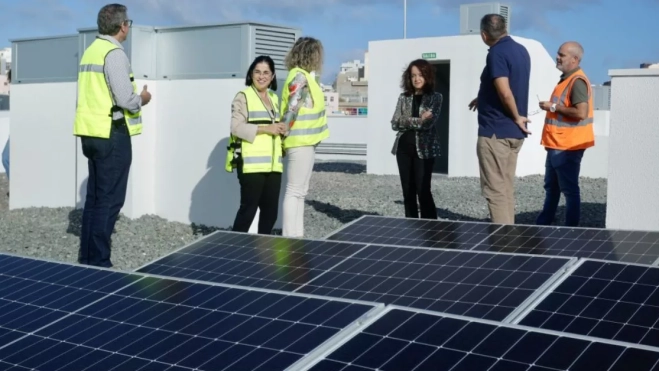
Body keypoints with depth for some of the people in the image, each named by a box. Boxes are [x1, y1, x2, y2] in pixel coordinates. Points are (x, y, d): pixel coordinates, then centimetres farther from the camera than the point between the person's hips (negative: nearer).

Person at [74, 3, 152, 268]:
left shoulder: (90, 51, 13)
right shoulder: (114, 53, -14)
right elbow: (125, 99, -20)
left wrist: (133, 99, 17)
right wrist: (142, 99, 0)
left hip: (91, 133, 9)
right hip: (111, 135, -9)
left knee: (95, 197, 15)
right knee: (109, 200, -4)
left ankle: (86, 259, 20)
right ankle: (98, 263, -2)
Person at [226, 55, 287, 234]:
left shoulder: (274, 98, 19)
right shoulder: (243, 96, -2)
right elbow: (237, 127, -12)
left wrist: (281, 129, 7)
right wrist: (265, 129, -19)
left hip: (272, 164, 7)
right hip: (252, 164, -7)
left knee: (271, 210, 7)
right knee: (248, 208, -5)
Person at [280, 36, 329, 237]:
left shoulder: (304, 76, 15)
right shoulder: (300, 77, -15)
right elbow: (291, 110, -19)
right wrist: (283, 136, -15)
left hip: (305, 141, 10)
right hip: (300, 141, -10)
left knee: (299, 191, 12)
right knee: (294, 192, -6)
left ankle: (296, 236, 18)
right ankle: (290, 238, -3)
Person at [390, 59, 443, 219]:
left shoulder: (435, 97, 0)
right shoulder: (404, 97, 9)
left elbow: (428, 123, -13)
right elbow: (395, 123, 0)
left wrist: (407, 121, -7)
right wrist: (418, 120, -11)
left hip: (424, 149, -4)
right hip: (404, 148, 4)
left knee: (423, 191, -7)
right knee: (408, 191, 8)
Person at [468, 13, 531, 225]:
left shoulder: (497, 53, -16)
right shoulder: (521, 50, 11)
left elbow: (504, 92, -25)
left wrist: (517, 117, -11)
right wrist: (483, 99, 29)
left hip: (495, 131, -9)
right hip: (514, 132, 9)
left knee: (495, 191, -4)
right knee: (506, 189, 14)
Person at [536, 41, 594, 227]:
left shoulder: (577, 82, -18)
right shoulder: (567, 79, 14)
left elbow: (581, 113, -28)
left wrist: (554, 107, -20)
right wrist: (552, 107, 11)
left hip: (567, 146, -11)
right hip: (558, 145, 11)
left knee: (569, 189, -2)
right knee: (551, 186, 19)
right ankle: (543, 223, 30)